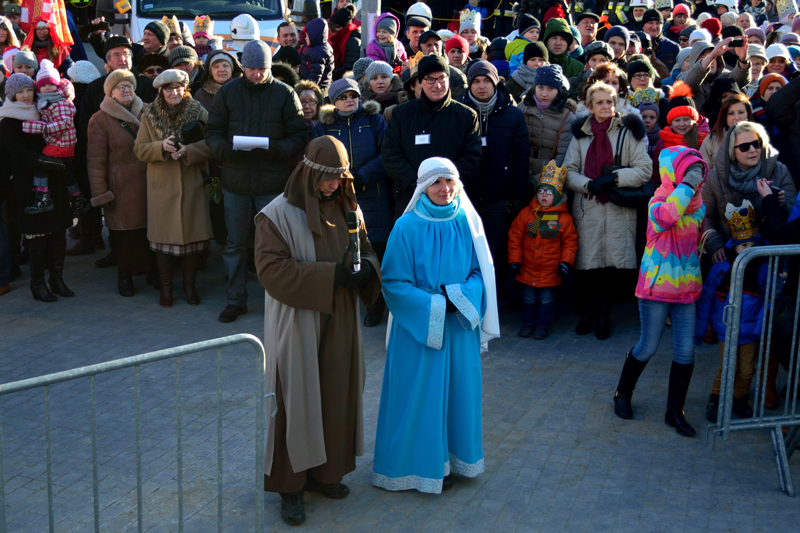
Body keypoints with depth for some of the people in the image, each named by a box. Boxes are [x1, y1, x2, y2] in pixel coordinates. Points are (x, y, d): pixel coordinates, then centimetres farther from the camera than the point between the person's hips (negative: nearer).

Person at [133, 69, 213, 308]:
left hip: (193, 185, 0)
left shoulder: (199, 112, 1)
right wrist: (161, 147, -17)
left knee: (192, 234, 4)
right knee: (163, 235, 5)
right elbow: (139, 149, 1)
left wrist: (188, 151, -20)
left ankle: (189, 284, 21)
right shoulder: (150, 116, 3)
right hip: (162, 186, 0)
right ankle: (166, 286, 19)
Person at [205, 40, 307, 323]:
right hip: (235, 180, 2)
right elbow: (213, 131, 6)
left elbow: (299, 135, -2)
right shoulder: (227, 92, 4)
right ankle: (236, 299, 22)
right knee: (235, 243, 9)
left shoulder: (285, 93, -1)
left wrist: (279, 150, -21)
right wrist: (224, 149, -16)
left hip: (273, 182, -2)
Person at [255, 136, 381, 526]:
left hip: (339, 323, 6)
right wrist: (330, 274, -26)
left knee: (335, 395, 13)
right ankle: (290, 484, 15)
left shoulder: (346, 209, 4)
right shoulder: (278, 214, -13)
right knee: (296, 400, 2)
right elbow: (271, 268, -20)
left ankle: (323, 470, 30)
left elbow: (366, 249, 13)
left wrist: (366, 267, -13)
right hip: (296, 324, -5)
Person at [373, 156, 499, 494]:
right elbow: (393, 283, -10)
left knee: (456, 391, 12)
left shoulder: (467, 222, -1)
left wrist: (459, 296, -14)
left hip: (460, 327, 4)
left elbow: (482, 272, 4)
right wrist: (433, 305, -17)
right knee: (419, 396, 5)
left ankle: (453, 458, 28)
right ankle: (418, 464, 19)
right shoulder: (408, 227, -11)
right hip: (418, 327, -3)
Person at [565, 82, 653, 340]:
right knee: (585, 261, -1)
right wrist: (587, 183, -12)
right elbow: (569, 171, 7)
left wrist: (615, 177, -14)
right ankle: (587, 311, 17)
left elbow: (644, 170, -2)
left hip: (619, 210, -2)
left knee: (613, 261, -3)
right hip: (586, 207, 2)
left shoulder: (628, 132, 3)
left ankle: (604, 313, 13)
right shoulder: (581, 134, 11)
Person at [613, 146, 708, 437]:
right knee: (648, 347, 5)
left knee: (685, 352, 3)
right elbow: (666, 217, -38)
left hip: (686, 290, 6)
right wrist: (685, 186, -29)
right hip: (656, 286, -5)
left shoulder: (699, 205, 7)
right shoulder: (660, 200, -12)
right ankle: (622, 393, 30)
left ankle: (675, 411, 17)